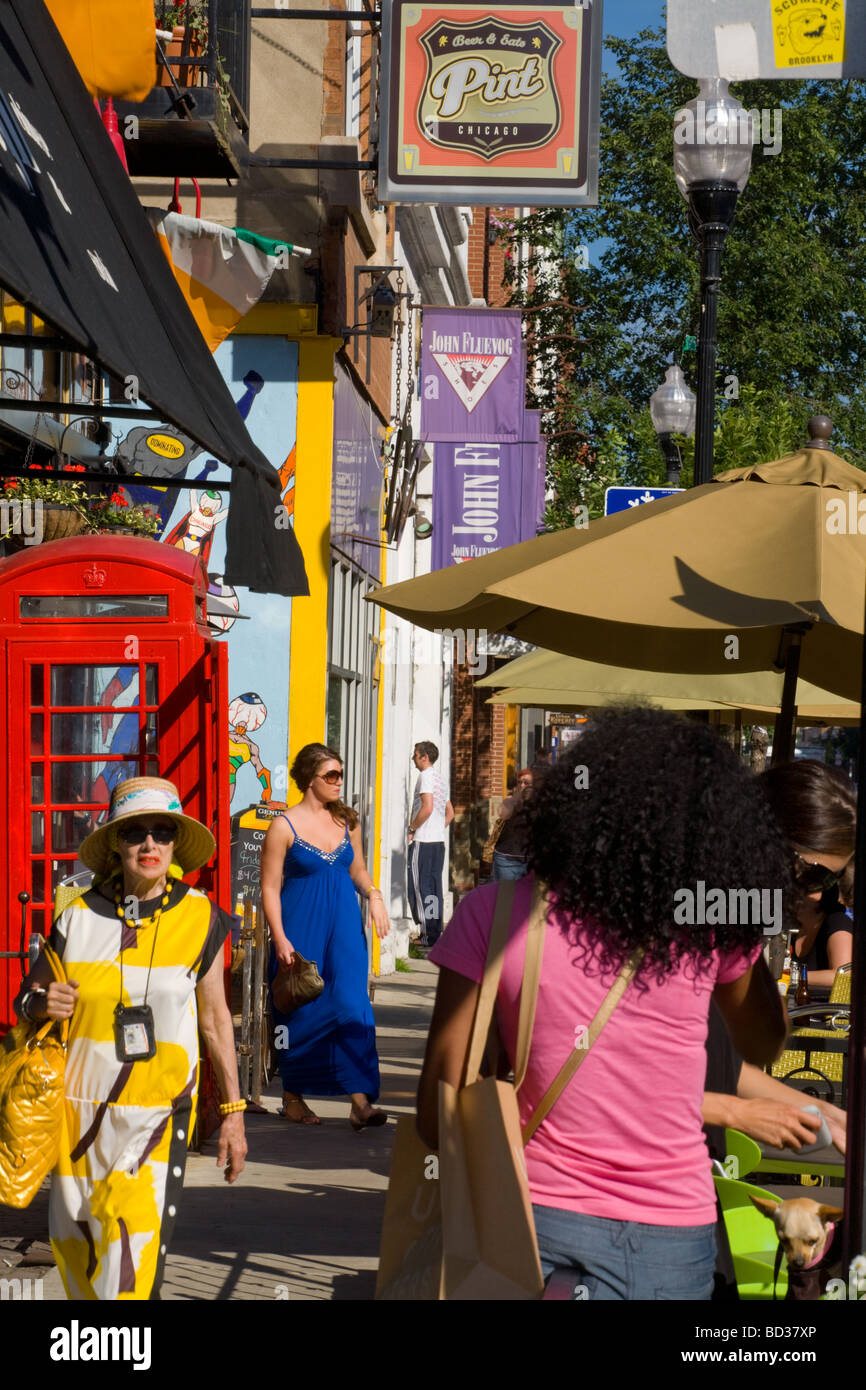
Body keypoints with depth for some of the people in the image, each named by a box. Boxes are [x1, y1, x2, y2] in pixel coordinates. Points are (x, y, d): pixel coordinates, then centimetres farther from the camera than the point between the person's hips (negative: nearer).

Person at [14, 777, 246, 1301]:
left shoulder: (201, 921, -1)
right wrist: (41, 1003, -15)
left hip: (157, 1116, -2)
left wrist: (232, 1111, 8)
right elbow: (29, 995, 10)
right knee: (76, 1246, 11)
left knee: (135, 1254, -15)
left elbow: (216, 1019, 7)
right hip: (79, 1111, 2)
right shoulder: (79, 917, 0)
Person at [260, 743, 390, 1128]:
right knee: (301, 1013, 4)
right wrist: (281, 940, -13)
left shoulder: (346, 820, 9)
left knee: (352, 1006, -7)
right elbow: (270, 887, -7)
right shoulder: (284, 826, -6)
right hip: (301, 928, -4)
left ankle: (360, 1102, -10)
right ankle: (293, 1096, 21)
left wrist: (374, 896, 1)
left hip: (344, 928, 4)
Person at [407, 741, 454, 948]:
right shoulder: (440, 779, 19)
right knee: (434, 888, 10)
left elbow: (427, 808, -21)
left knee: (420, 887, -6)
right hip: (439, 841, 9)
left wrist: (412, 828, -11)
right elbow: (450, 813, 23)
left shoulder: (426, 776, -10)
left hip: (423, 841, -9)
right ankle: (435, 934, 10)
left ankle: (428, 935, -10)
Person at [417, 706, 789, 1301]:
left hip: (537, 1218, -1)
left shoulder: (494, 913, -5)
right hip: (672, 1240, 2)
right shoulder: (717, 925, -3)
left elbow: (437, 1117, -4)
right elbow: (765, 1045, 18)